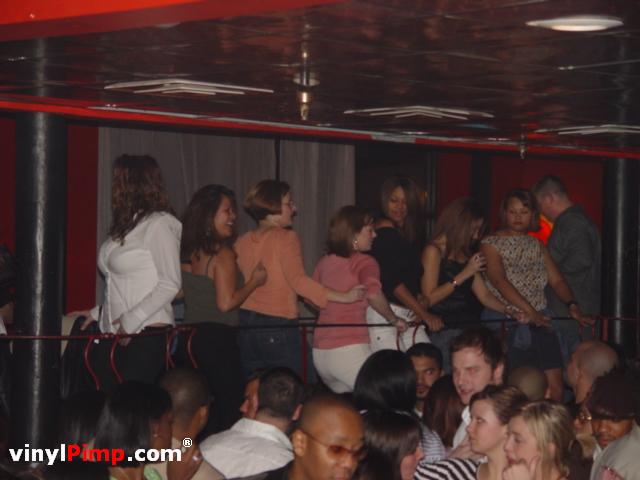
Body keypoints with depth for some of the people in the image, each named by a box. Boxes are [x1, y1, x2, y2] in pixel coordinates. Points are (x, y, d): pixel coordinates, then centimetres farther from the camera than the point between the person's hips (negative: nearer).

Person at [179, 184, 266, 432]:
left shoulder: (187, 252, 10)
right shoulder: (222, 254, -12)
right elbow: (226, 302, -17)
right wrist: (254, 281, -3)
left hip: (189, 336, 8)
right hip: (217, 337, -8)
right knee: (228, 410, -3)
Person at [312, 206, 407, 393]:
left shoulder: (324, 262, 10)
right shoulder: (364, 262, -6)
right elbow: (373, 294, -23)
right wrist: (394, 320, -7)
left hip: (320, 352, 7)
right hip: (350, 349, -7)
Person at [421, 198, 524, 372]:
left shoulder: (466, 255, 19)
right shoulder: (434, 251, -3)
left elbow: (484, 295, 18)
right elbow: (429, 299, -11)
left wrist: (509, 310, 1)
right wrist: (464, 274, -10)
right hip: (444, 331, -7)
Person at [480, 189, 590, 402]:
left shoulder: (537, 246, 18)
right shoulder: (492, 244, -1)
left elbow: (556, 280, 11)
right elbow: (499, 281, -15)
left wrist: (572, 304, -9)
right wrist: (529, 311, -26)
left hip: (540, 321, 5)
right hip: (506, 322, -5)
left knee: (555, 388, -3)